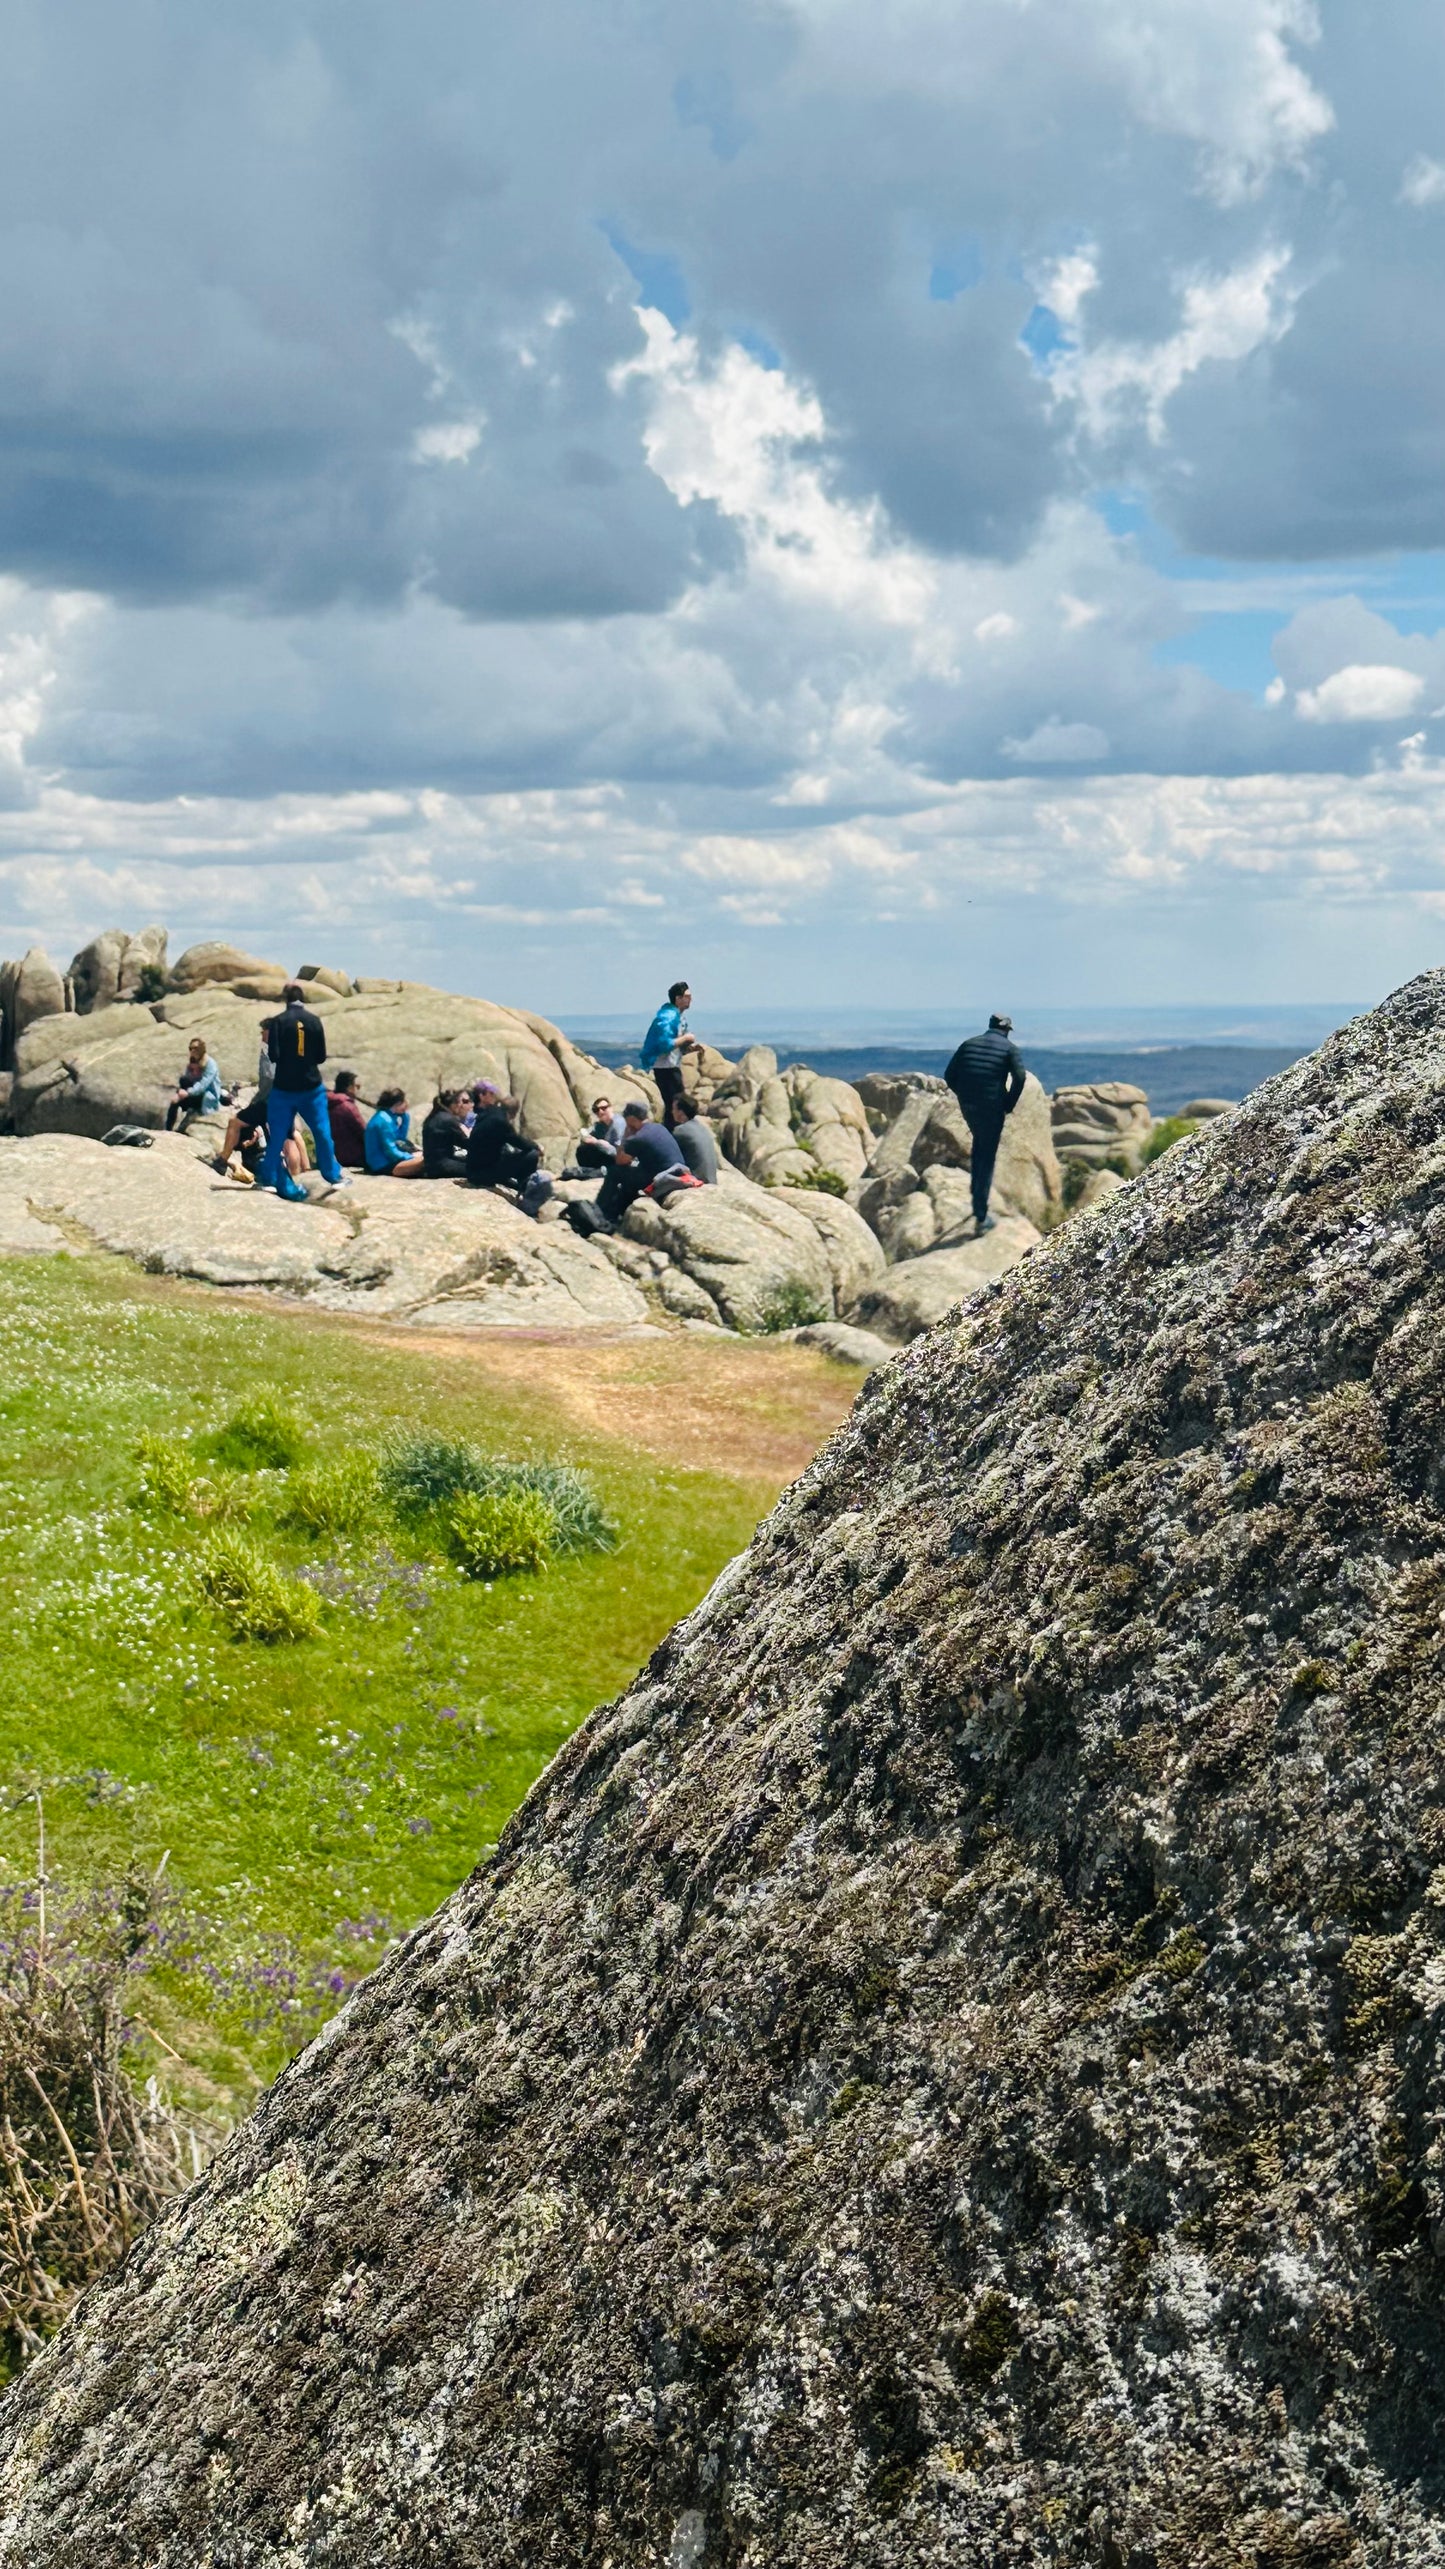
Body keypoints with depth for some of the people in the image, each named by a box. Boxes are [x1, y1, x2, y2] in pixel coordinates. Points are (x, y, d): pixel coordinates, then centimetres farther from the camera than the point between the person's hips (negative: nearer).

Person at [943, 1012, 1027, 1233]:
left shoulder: (969, 1044, 13)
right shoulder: (1009, 1048, 3)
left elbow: (949, 1077, 8)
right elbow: (1019, 1077, -11)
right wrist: (1009, 1104, 0)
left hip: (967, 1106, 3)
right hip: (992, 1107, -3)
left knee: (979, 1142, 33)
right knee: (987, 1158, 4)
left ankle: (975, 1187, 29)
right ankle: (981, 1217, 3)